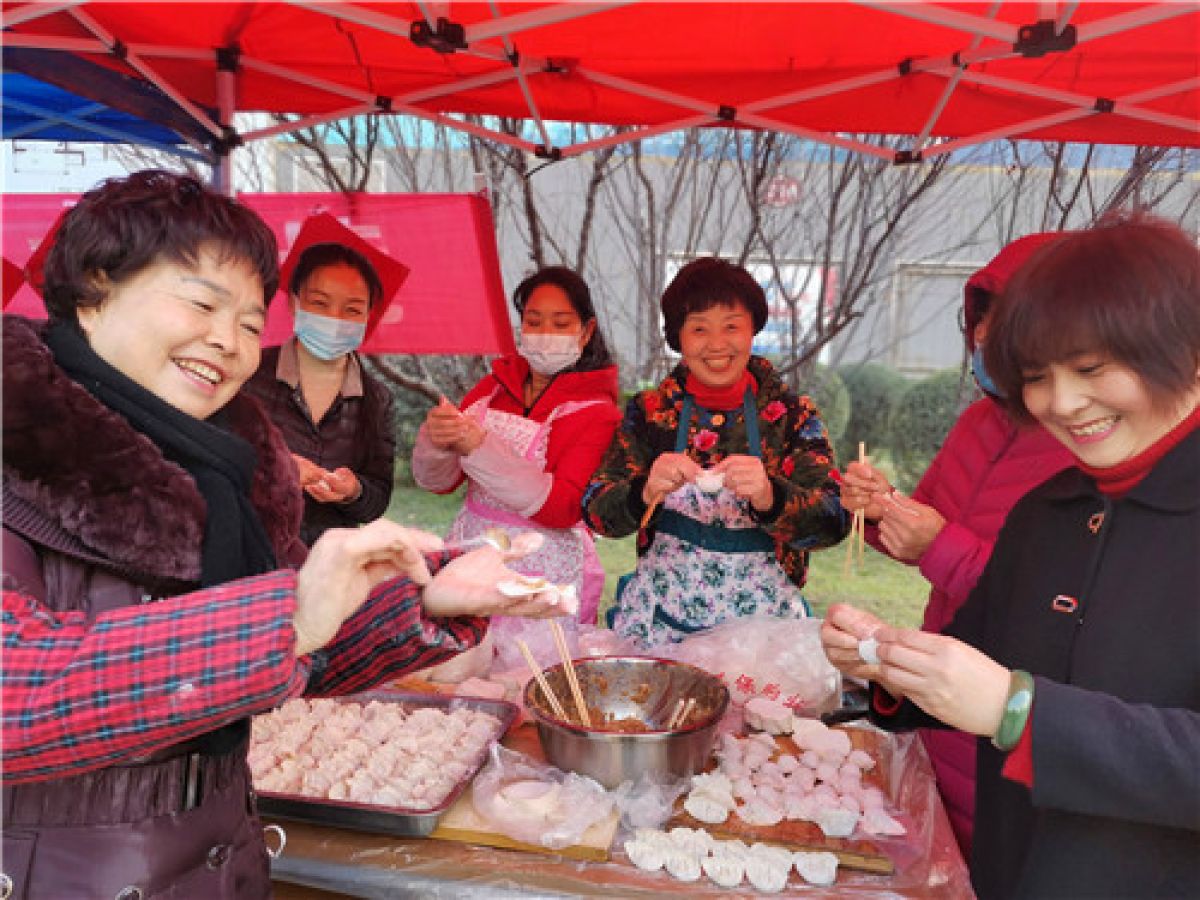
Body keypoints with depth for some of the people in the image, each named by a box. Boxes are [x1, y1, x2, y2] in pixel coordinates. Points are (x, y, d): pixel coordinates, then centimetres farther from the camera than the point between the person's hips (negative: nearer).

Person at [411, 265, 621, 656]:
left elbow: (564, 508, -20)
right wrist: (436, 438, -20)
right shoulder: (492, 387, 5)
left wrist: (479, 447, -28)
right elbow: (435, 480, 3)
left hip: (544, 572, -4)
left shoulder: (596, 411, -8)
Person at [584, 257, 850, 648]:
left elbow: (833, 523, -8)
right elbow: (596, 511, -3)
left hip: (760, 615, 0)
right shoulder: (649, 411, 3)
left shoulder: (793, 415, 1)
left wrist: (768, 497, -26)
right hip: (662, 613, 0)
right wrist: (646, 493, -23)